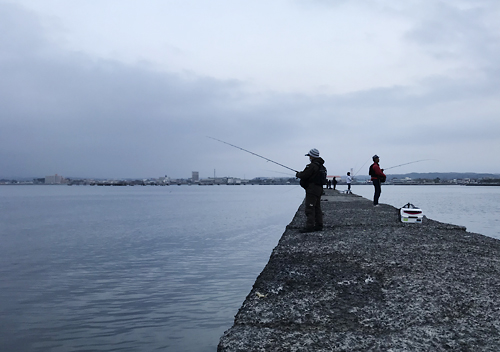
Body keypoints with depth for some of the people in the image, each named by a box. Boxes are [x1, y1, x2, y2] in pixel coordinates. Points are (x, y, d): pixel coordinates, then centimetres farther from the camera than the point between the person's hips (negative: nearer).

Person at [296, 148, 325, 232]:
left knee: (309, 209, -8)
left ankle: (309, 226, -9)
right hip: (319, 190, 10)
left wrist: (298, 174, 4)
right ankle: (319, 225, 18)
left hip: (312, 190, -10)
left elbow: (304, 175, -18)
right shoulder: (321, 166, 14)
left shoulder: (312, 166, -17)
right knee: (317, 208, 14)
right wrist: (301, 173, 17)